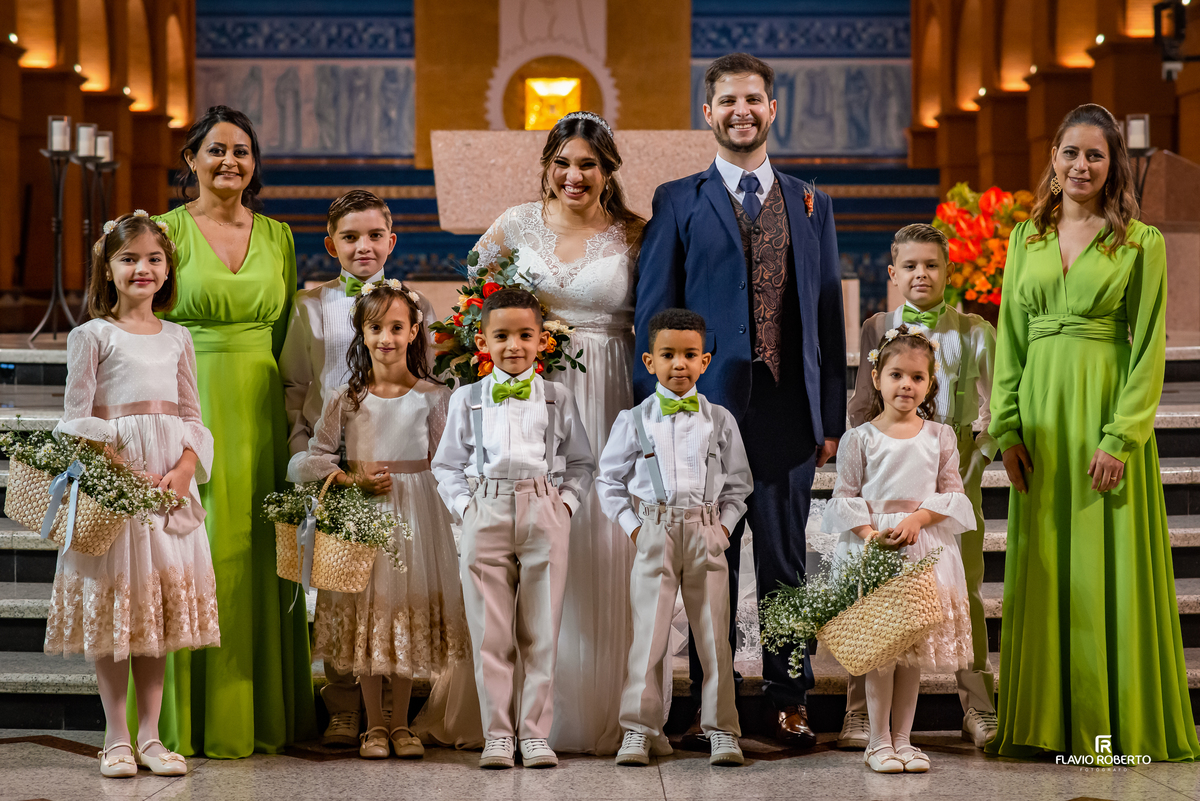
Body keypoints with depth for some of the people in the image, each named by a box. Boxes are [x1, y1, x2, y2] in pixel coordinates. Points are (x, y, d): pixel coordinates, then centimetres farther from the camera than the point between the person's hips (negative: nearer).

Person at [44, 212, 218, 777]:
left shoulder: (177, 339, 12)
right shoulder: (92, 336, -1)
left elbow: (191, 419, 11)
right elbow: (76, 421, -4)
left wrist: (182, 471, -8)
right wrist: (124, 474, -15)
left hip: (171, 482, 4)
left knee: (160, 608, 6)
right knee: (112, 607, -1)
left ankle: (149, 735, 13)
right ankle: (117, 736, 8)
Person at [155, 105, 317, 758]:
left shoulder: (277, 237, 12)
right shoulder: (168, 230, 0)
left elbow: (288, 335, 14)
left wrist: (292, 414, 5)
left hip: (260, 410, 4)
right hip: (190, 404, -4)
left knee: (260, 553, 5)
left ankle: (264, 716, 13)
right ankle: (194, 720, 4)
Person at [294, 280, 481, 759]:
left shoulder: (432, 397, 0)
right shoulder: (346, 399, 1)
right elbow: (313, 458, 3)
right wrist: (352, 481, -12)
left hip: (416, 517, 0)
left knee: (409, 615, 5)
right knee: (365, 615, 4)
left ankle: (401, 724, 17)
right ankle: (374, 725, 16)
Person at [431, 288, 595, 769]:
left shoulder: (557, 399, 11)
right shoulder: (466, 399, 11)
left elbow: (581, 462, 15)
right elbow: (447, 463, 14)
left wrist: (566, 501, 0)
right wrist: (463, 504, 0)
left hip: (544, 514, 0)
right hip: (486, 513, 0)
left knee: (541, 631, 1)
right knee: (490, 632, 0)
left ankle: (535, 733, 7)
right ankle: (497, 734, 6)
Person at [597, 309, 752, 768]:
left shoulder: (719, 420, 8)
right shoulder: (634, 420, 5)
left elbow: (737, 482, 13)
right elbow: (609, 479, 9)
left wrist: (725, 523, 0)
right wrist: (631, 524, -1)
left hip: (706, 534, 1)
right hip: (654, 534, -1)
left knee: (714, 635, 2)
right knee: (649, 634, -1)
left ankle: (721, 730, 9)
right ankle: (640, 729, 6)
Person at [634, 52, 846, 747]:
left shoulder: (811, 205, 13)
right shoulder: (679, 202, 5)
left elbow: (829, 314, 13)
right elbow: (654, 314, 2)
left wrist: (832, 417, 8)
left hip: (788, 408, 2)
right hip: (705, 405, -2)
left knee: (785, 559, 6)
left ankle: (790, 702, 16)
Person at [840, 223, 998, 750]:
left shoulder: (975, 333, 6)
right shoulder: (877, 329, 8)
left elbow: (988, 412, 5)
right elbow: (863, 404, 8)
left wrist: (972, 466, -7)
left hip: (954, 469, 0)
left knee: (964, 588, 3)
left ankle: (978, 710, 11)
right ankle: (860, 712, 2)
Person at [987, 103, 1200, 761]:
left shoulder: (1141, 243, -1)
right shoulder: (1026, 237, 11)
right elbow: (1009, 338, 9)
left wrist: (1121, 436, -14)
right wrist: (1008, 428, 0)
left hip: (1106, 411, -4)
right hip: (1041, 412, 4)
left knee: (1107, 570, -1)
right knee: (1044, 570, 6)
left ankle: (1115, 724, 7)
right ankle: (1045, 719, 14)